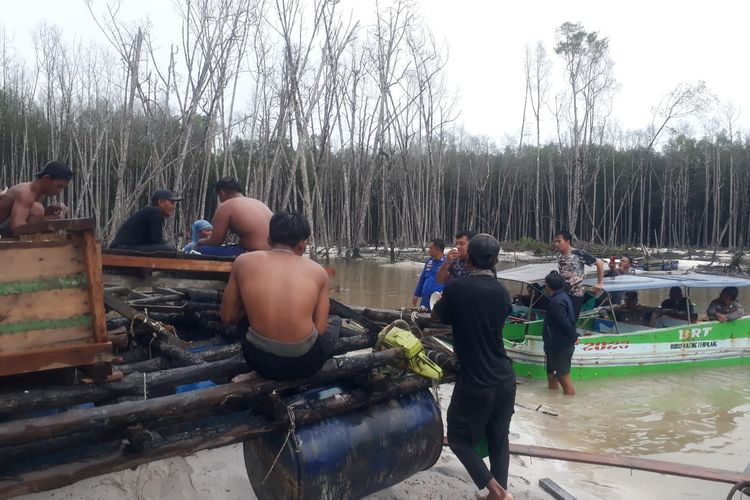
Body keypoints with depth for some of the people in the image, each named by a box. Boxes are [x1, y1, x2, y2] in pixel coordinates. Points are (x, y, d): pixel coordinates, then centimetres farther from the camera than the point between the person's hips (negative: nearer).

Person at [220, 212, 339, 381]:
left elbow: (228, 317, 8)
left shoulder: (243, 261, 1)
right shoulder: (318, 271, 0)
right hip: (305, 362, -1)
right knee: (336, 321, 32)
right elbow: (320, 329, 2)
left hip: (261, 360, 1)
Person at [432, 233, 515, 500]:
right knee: (499, 438, 18)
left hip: (474, 382, -5)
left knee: (459, 438, 12)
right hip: (505, 380, 5)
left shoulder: (456, 286, -13)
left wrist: (440, 301, 25)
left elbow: (437, 317, 4)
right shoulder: (502, 292, 1)